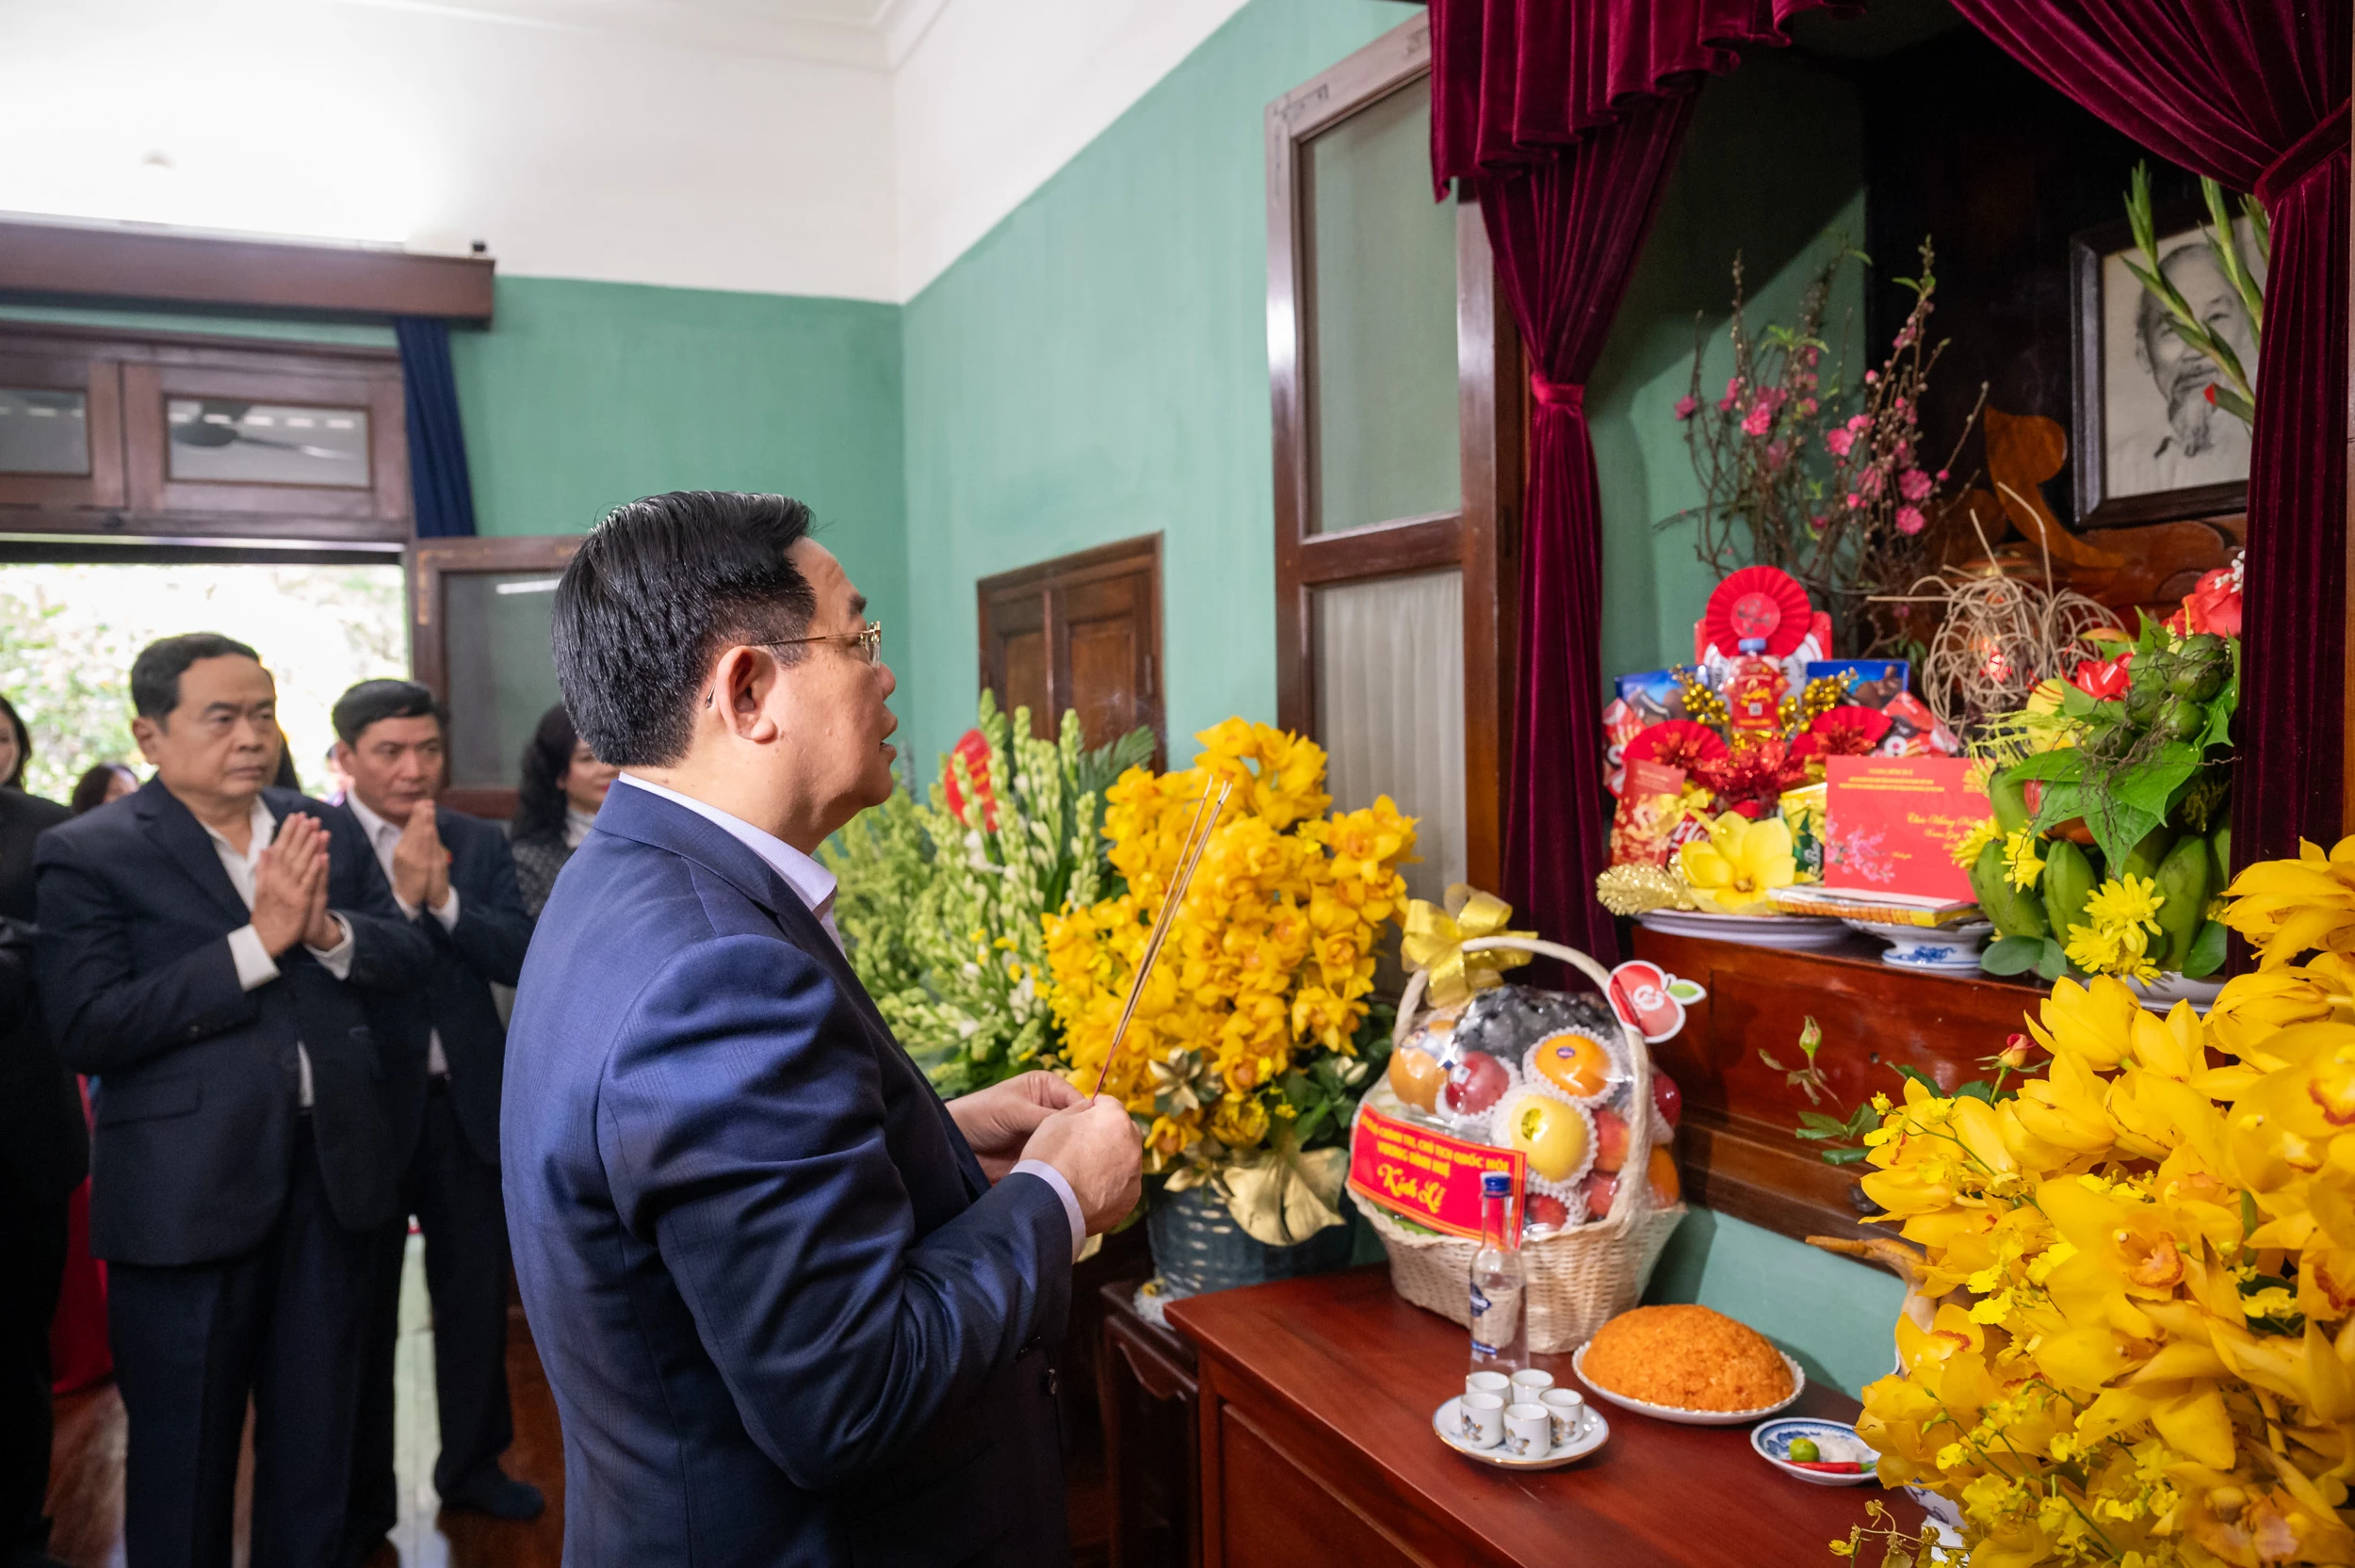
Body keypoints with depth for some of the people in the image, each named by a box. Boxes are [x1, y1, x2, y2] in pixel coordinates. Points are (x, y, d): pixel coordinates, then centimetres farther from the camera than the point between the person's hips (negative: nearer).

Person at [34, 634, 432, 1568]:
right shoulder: (89, 853, -8)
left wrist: (327, 930, -18)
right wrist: (257, 941, -23)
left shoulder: (325, 831, 6)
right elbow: (86, 1029, -17)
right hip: (188, 1193, -4)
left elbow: (408, 958, 2)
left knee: (317, 1442, 19)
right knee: (183, 1456, 14)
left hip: (332, 1173, 4)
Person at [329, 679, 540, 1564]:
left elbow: (521, 957, -8)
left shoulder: (480, 844, 2)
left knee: (476, 1296, 16)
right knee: (364, 1309, 13)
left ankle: (472, 1464, 36)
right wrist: (401, 894, -23)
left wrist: (443, 895, -20)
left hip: (467, 1103, 3)